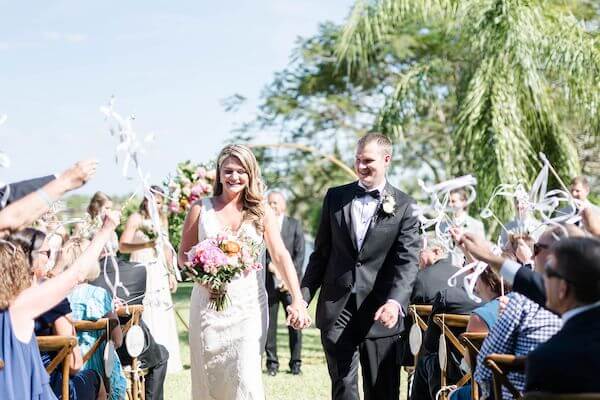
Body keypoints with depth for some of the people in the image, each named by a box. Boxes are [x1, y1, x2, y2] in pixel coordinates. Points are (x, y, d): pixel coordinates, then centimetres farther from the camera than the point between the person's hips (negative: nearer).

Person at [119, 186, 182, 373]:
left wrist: (171, 273, 17)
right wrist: (146, 244, -29)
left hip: (159, 272, 6)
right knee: (144, 318, -9)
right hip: (140, 271, -6)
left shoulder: (162, 219, 13)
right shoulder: (136, 218, -6)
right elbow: (123, 246, -17)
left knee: (162, 317, 5)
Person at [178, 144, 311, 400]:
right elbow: (183, 256, 8)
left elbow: (281, 256, -5)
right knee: (209, 376, 5)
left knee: (246, 377, -8)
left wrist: (297, 300, -18)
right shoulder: (200, 209, 4)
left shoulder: (262, 213, 4)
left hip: (248, 304, -1)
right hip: (209, 303, 1)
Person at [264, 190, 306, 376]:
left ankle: (295, 362, 7)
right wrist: (269, 264, -15)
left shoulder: (295, 225, 6)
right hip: (268, 282, 1)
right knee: (269, 324, 0)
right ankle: (272, 363, 8)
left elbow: (300, 254, 0)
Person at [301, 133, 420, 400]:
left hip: (380, 313, -2)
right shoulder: (335, 197, 9)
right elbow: (321, 252, 12)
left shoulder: (404, 206, 0)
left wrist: (395, 301, -24)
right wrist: (303, 296, 5)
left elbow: (408, 261, -8)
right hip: (336, 310, 2)